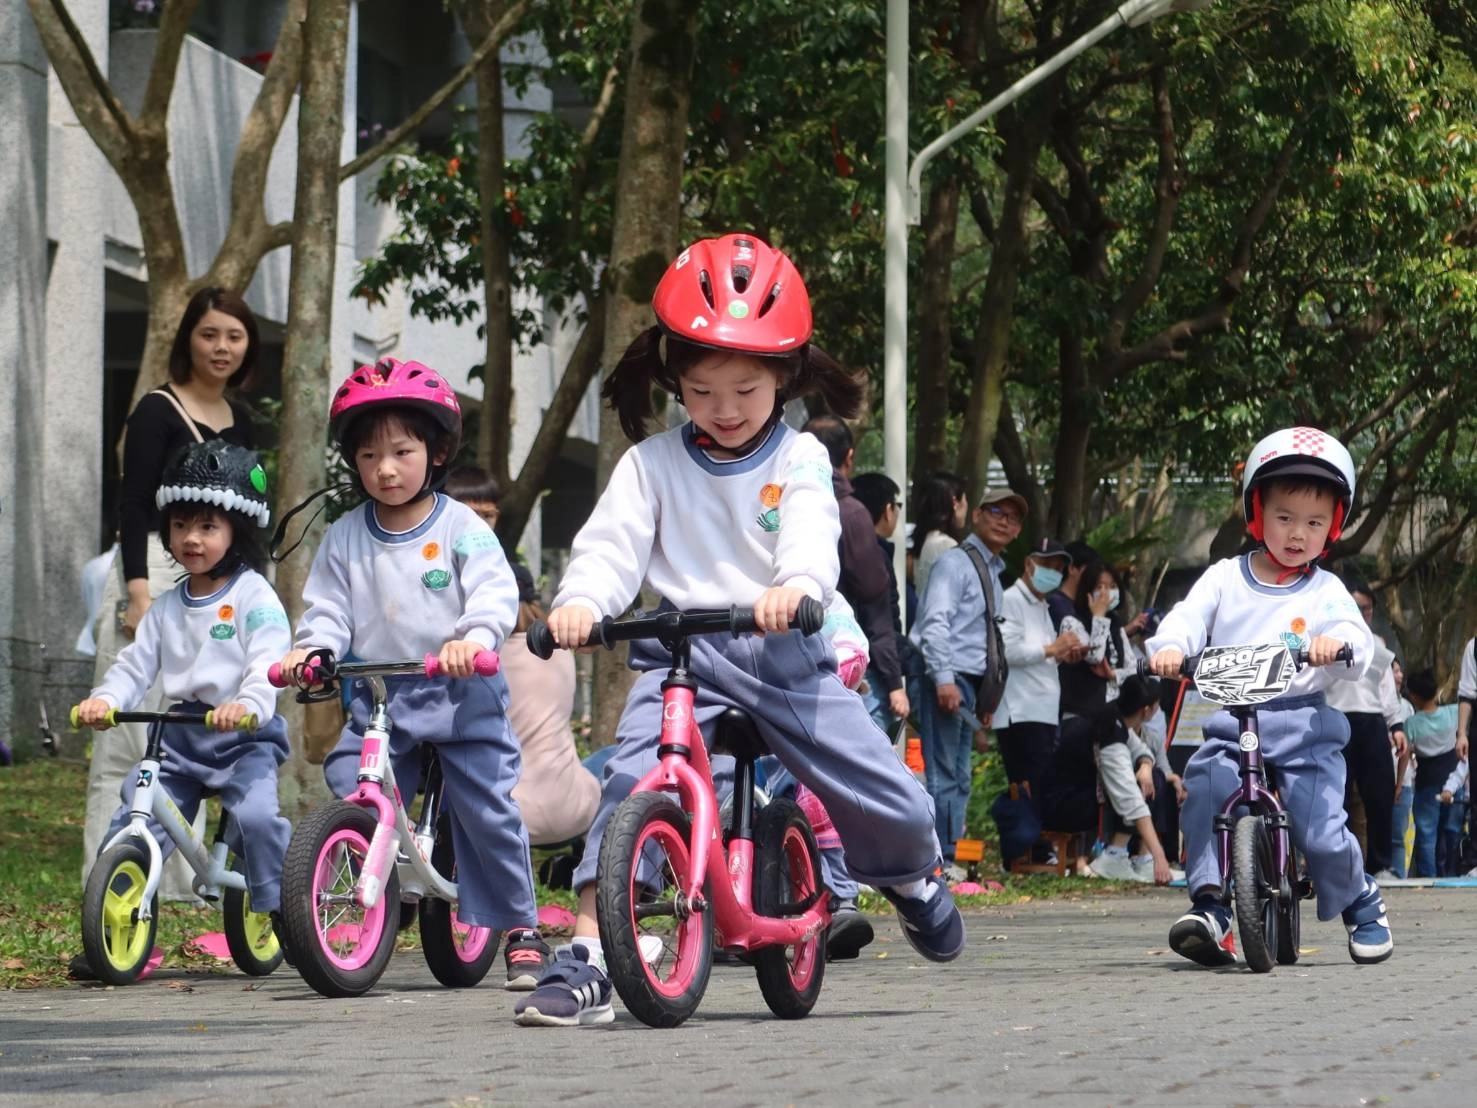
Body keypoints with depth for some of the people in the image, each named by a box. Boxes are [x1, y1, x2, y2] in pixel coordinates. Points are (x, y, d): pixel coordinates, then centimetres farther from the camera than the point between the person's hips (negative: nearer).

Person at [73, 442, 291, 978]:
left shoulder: (254, 597, -5)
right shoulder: (167, 607, 14)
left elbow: (267, 663, -17)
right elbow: (136, 664, 10)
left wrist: (247, 705, -37)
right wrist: (104, 699, -11)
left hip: (244, 735, -5)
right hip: (180, 737, 5)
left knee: (256, 814, -28)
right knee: (133, 818, -5)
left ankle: (284, 910, -10)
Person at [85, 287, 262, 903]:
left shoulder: (238, 421, 15)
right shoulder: (158, 412, -6)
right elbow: (132, 505, -11)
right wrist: (140, 593, -20)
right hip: (155, 575, -7)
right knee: (130, 739, -9)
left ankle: (177, 878, 12)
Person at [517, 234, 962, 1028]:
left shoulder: (798, 459, 3)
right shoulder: (653, 464, 6)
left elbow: (812, 531, -14)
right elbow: (611, 543, -6)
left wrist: (797, 585, -38)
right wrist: (580, 602, -29)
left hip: (785, 650, 0)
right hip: (684, 651, 0)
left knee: (893, 804, -2)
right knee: (632, 778, -26)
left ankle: (910, 877, 36)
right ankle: (586, 959, -24)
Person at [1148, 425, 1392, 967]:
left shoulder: (1327, 592, 7)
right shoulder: (1225, 579, 11)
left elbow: (1358, 642, -8)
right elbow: (1189, 617, -2)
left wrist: (1338, 641, -33)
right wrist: (1170, 646, -25)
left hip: (1304, 723, -1)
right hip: (1231, 722, 1)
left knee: (1321, 830, -11)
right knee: (1202, 790, -26)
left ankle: (1361, 902, 18)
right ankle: (1209, 904, -21)